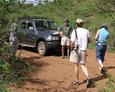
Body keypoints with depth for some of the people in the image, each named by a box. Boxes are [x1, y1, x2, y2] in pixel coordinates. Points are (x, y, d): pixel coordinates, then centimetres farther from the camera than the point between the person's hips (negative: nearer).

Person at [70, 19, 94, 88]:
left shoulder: (74, 31, -11)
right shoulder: (86, 31, 1)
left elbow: (72, 43, -16)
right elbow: (89, 40, 14)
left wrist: (71, 50, -3)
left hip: (76, 50, -3)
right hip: (84, 50, 3)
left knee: (76, 65, 12)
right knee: (83, 65, 8)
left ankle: (77, 81, 21)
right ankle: (88, 78, -15)